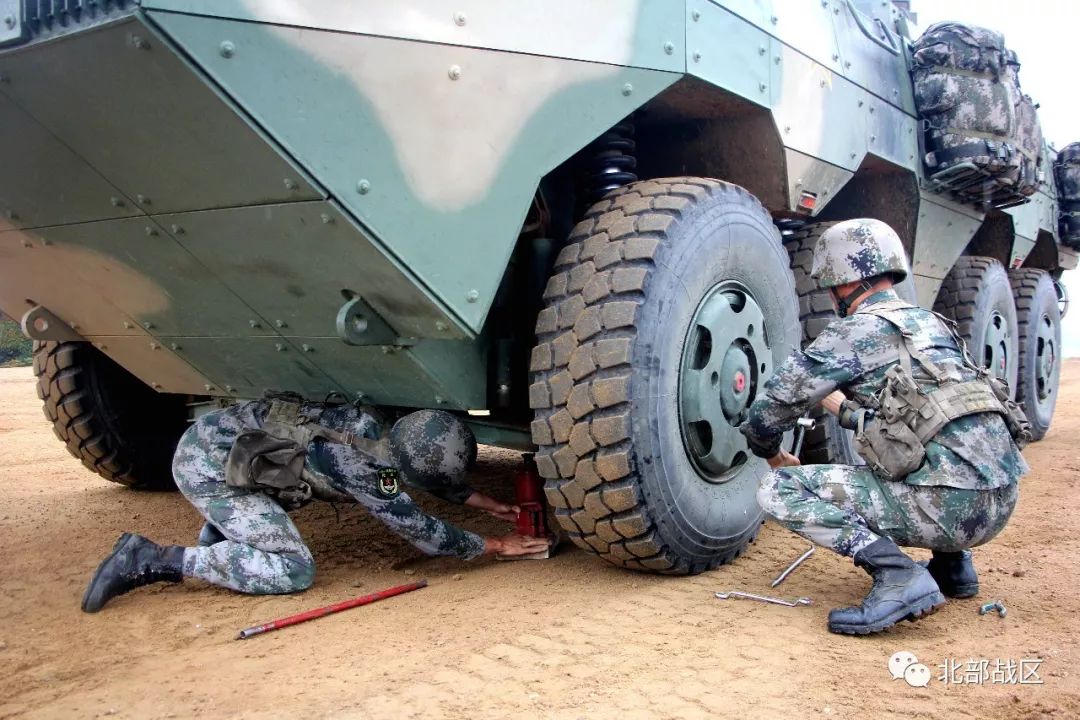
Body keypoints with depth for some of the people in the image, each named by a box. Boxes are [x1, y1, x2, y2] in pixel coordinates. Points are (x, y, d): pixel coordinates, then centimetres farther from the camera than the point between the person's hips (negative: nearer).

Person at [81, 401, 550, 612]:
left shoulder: (372, 427, 3)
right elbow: (420, 530, -10)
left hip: (221, 438, 10)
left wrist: (484, 503, 24)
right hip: (207, 462, -10)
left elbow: (430, 471, 22)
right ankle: (151, 562, -10)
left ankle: (215, 535, 19)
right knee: (293, 570, -13)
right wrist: (496, 546, 1)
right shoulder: (364, 467, -20)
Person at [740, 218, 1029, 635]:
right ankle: (953, 563, 23)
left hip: (950, 506, -9)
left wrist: (772, 454, 17)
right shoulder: (929, 324, 19)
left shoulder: (858, 330, -5)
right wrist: (844, 407, 44)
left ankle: (898, 576, -17)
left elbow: (769, 410, -3)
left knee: (779, 490, -7)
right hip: (1000, 501, 9)